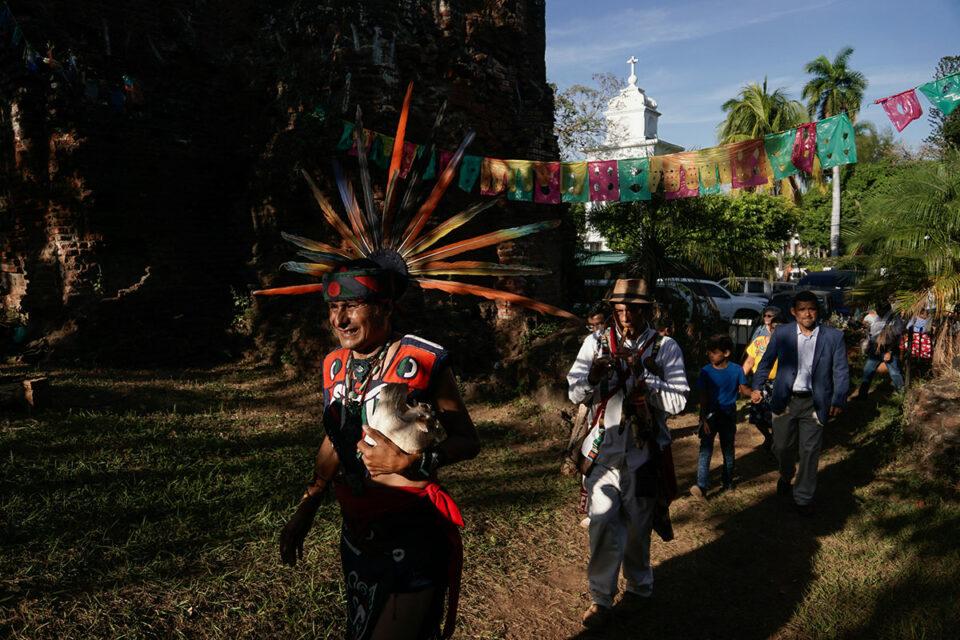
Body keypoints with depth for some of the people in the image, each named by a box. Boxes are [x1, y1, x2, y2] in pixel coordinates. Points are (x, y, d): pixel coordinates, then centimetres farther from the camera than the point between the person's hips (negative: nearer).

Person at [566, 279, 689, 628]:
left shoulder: (666, 348, -3)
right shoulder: (596, 343, 1)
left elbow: (677, 402, -11)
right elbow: (575, 393, -4)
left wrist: (643, 376, -22)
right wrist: (593, 378, -25)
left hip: (643, 452, 0)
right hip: (603, 450, 0)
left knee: (638, 526, 15)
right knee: (603, 524, -4)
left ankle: (639, 584, 39)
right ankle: (600, 597, 13)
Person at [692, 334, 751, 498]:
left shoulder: (736, 370, -7)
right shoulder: (706, 371, -8)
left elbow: (744, 389, 2)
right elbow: (703, 397, -6)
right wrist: (704, 419, -11)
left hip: (728, 416, 1)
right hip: (710, 415, -1)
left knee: (728, 449, 15)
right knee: (705, 450, -10)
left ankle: (728, 481, 32)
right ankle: (702, 486, -15)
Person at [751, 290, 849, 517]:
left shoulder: (833, 336, -3)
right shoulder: (781, 334, -1)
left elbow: (841, 371, -1)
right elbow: (766, 362, 8)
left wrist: (838, 401, -8)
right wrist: (757, 387, -2)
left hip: (814, 403, -1)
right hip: (785, 401, 1)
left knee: (810, 451, 5)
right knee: (782, 447, 13)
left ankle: (804, 497, 21)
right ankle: (786, 477, 44)